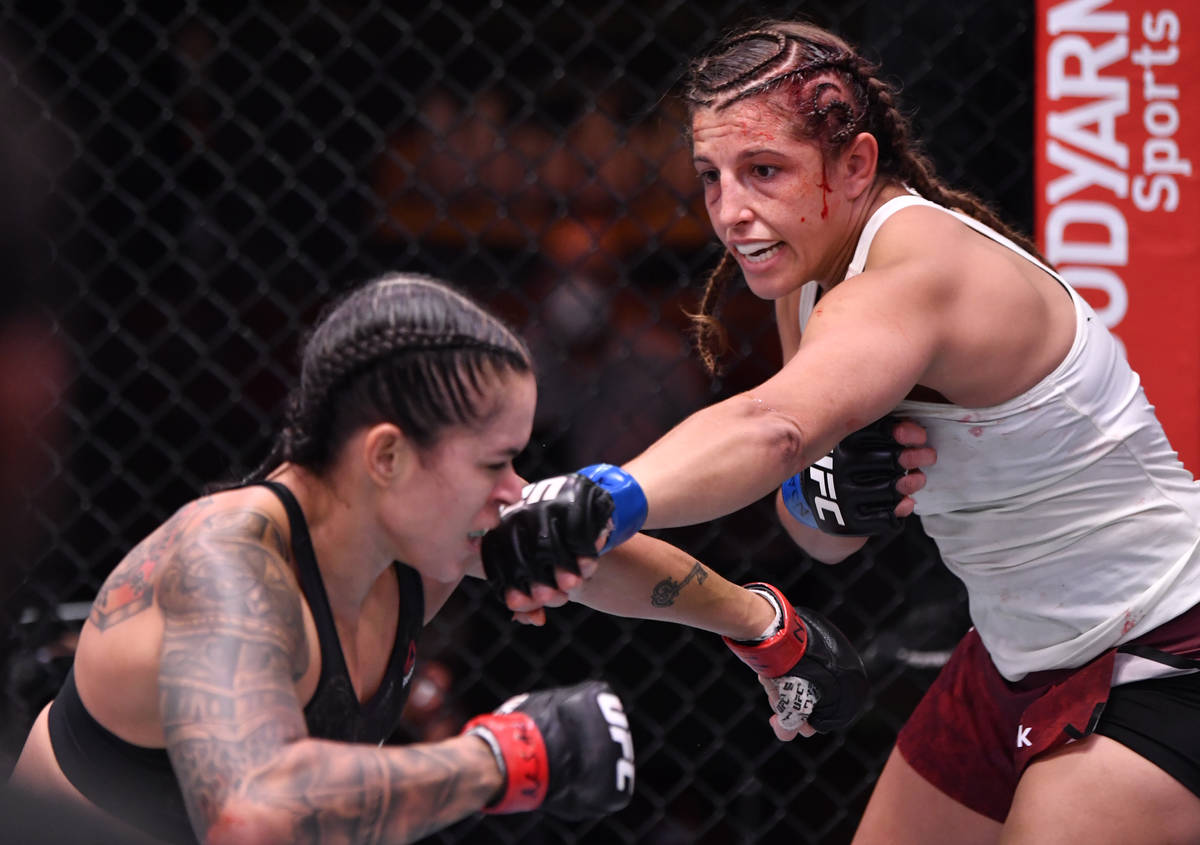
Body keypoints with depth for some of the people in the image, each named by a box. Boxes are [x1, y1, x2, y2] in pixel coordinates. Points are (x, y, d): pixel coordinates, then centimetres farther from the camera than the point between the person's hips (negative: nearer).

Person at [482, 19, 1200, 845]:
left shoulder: (919, 272, -27)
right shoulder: (812, 268, 1)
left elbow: (775, 426, -48)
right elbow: (829, 537, 5)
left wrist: (602, 504, -63)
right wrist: (824, 493, -19)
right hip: (1017, 657, 9)